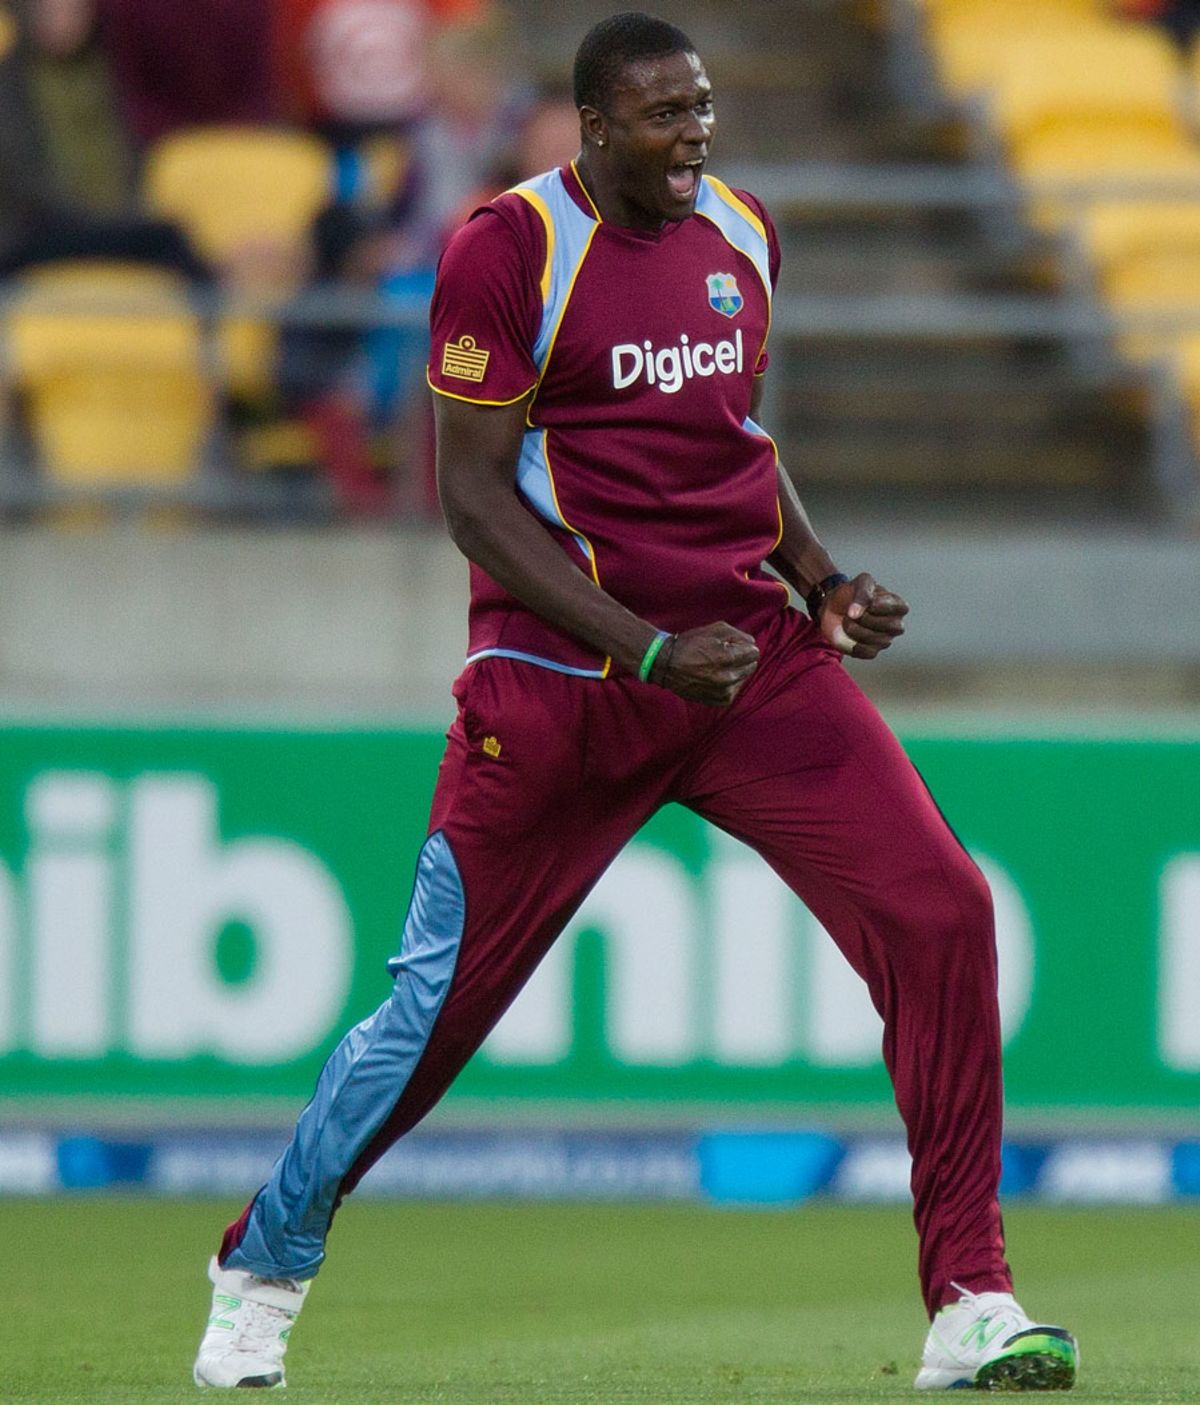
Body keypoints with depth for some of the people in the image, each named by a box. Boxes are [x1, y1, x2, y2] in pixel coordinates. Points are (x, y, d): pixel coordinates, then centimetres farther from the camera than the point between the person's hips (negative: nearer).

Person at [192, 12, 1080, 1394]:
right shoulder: (506, 249, -9)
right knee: (438, 1001, -2)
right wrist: (649, 650, -18)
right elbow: (473, 497, -11)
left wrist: (823, 582, 9)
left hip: (754, 651, 5)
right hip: (562, 676, -5)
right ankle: (258, 1270, 23)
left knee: (941, 914, -12)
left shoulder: (739, 233, 11)